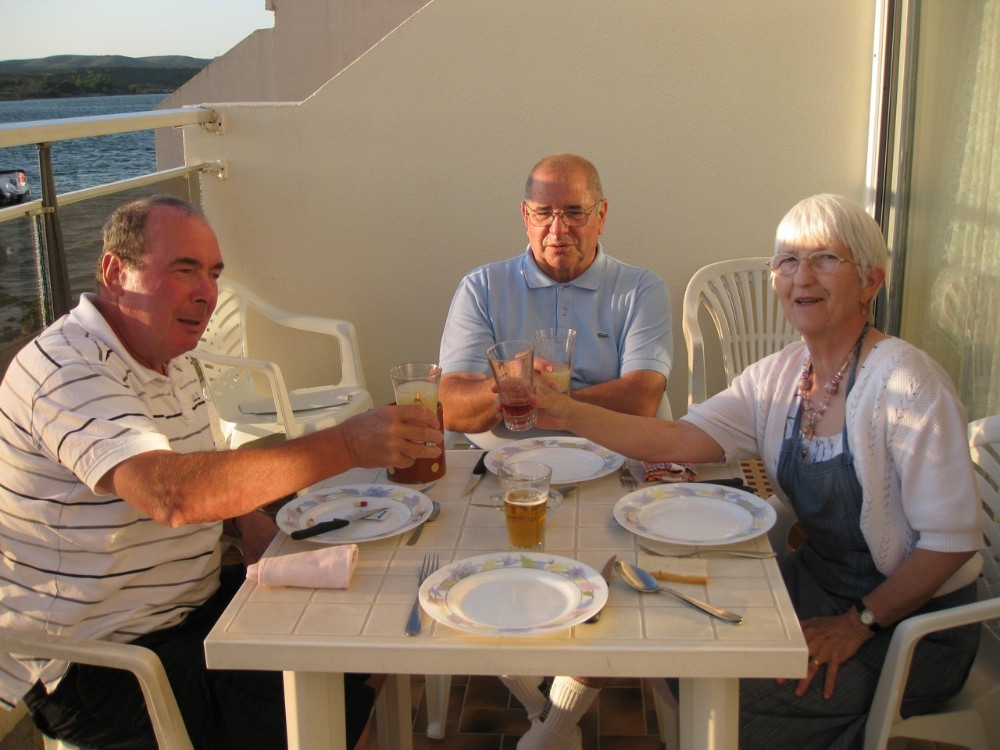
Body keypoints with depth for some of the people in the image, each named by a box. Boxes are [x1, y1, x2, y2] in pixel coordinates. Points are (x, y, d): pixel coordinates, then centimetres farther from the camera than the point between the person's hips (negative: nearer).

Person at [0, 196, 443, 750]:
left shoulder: (169, 359, 9)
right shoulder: (67, 371, -24)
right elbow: (173, 494, -41)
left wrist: (251, 522, -2)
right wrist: (347, 445, -42)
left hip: (190, 605, 9)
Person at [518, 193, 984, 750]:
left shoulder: (904, 381, -22)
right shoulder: (779, 376, -1)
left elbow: (952, 538, -20)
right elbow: (678, 440, -10)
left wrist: (858, 623, -16)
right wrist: (568, 414, -21)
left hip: (911, 618, -6)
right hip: (817, 580, 6)